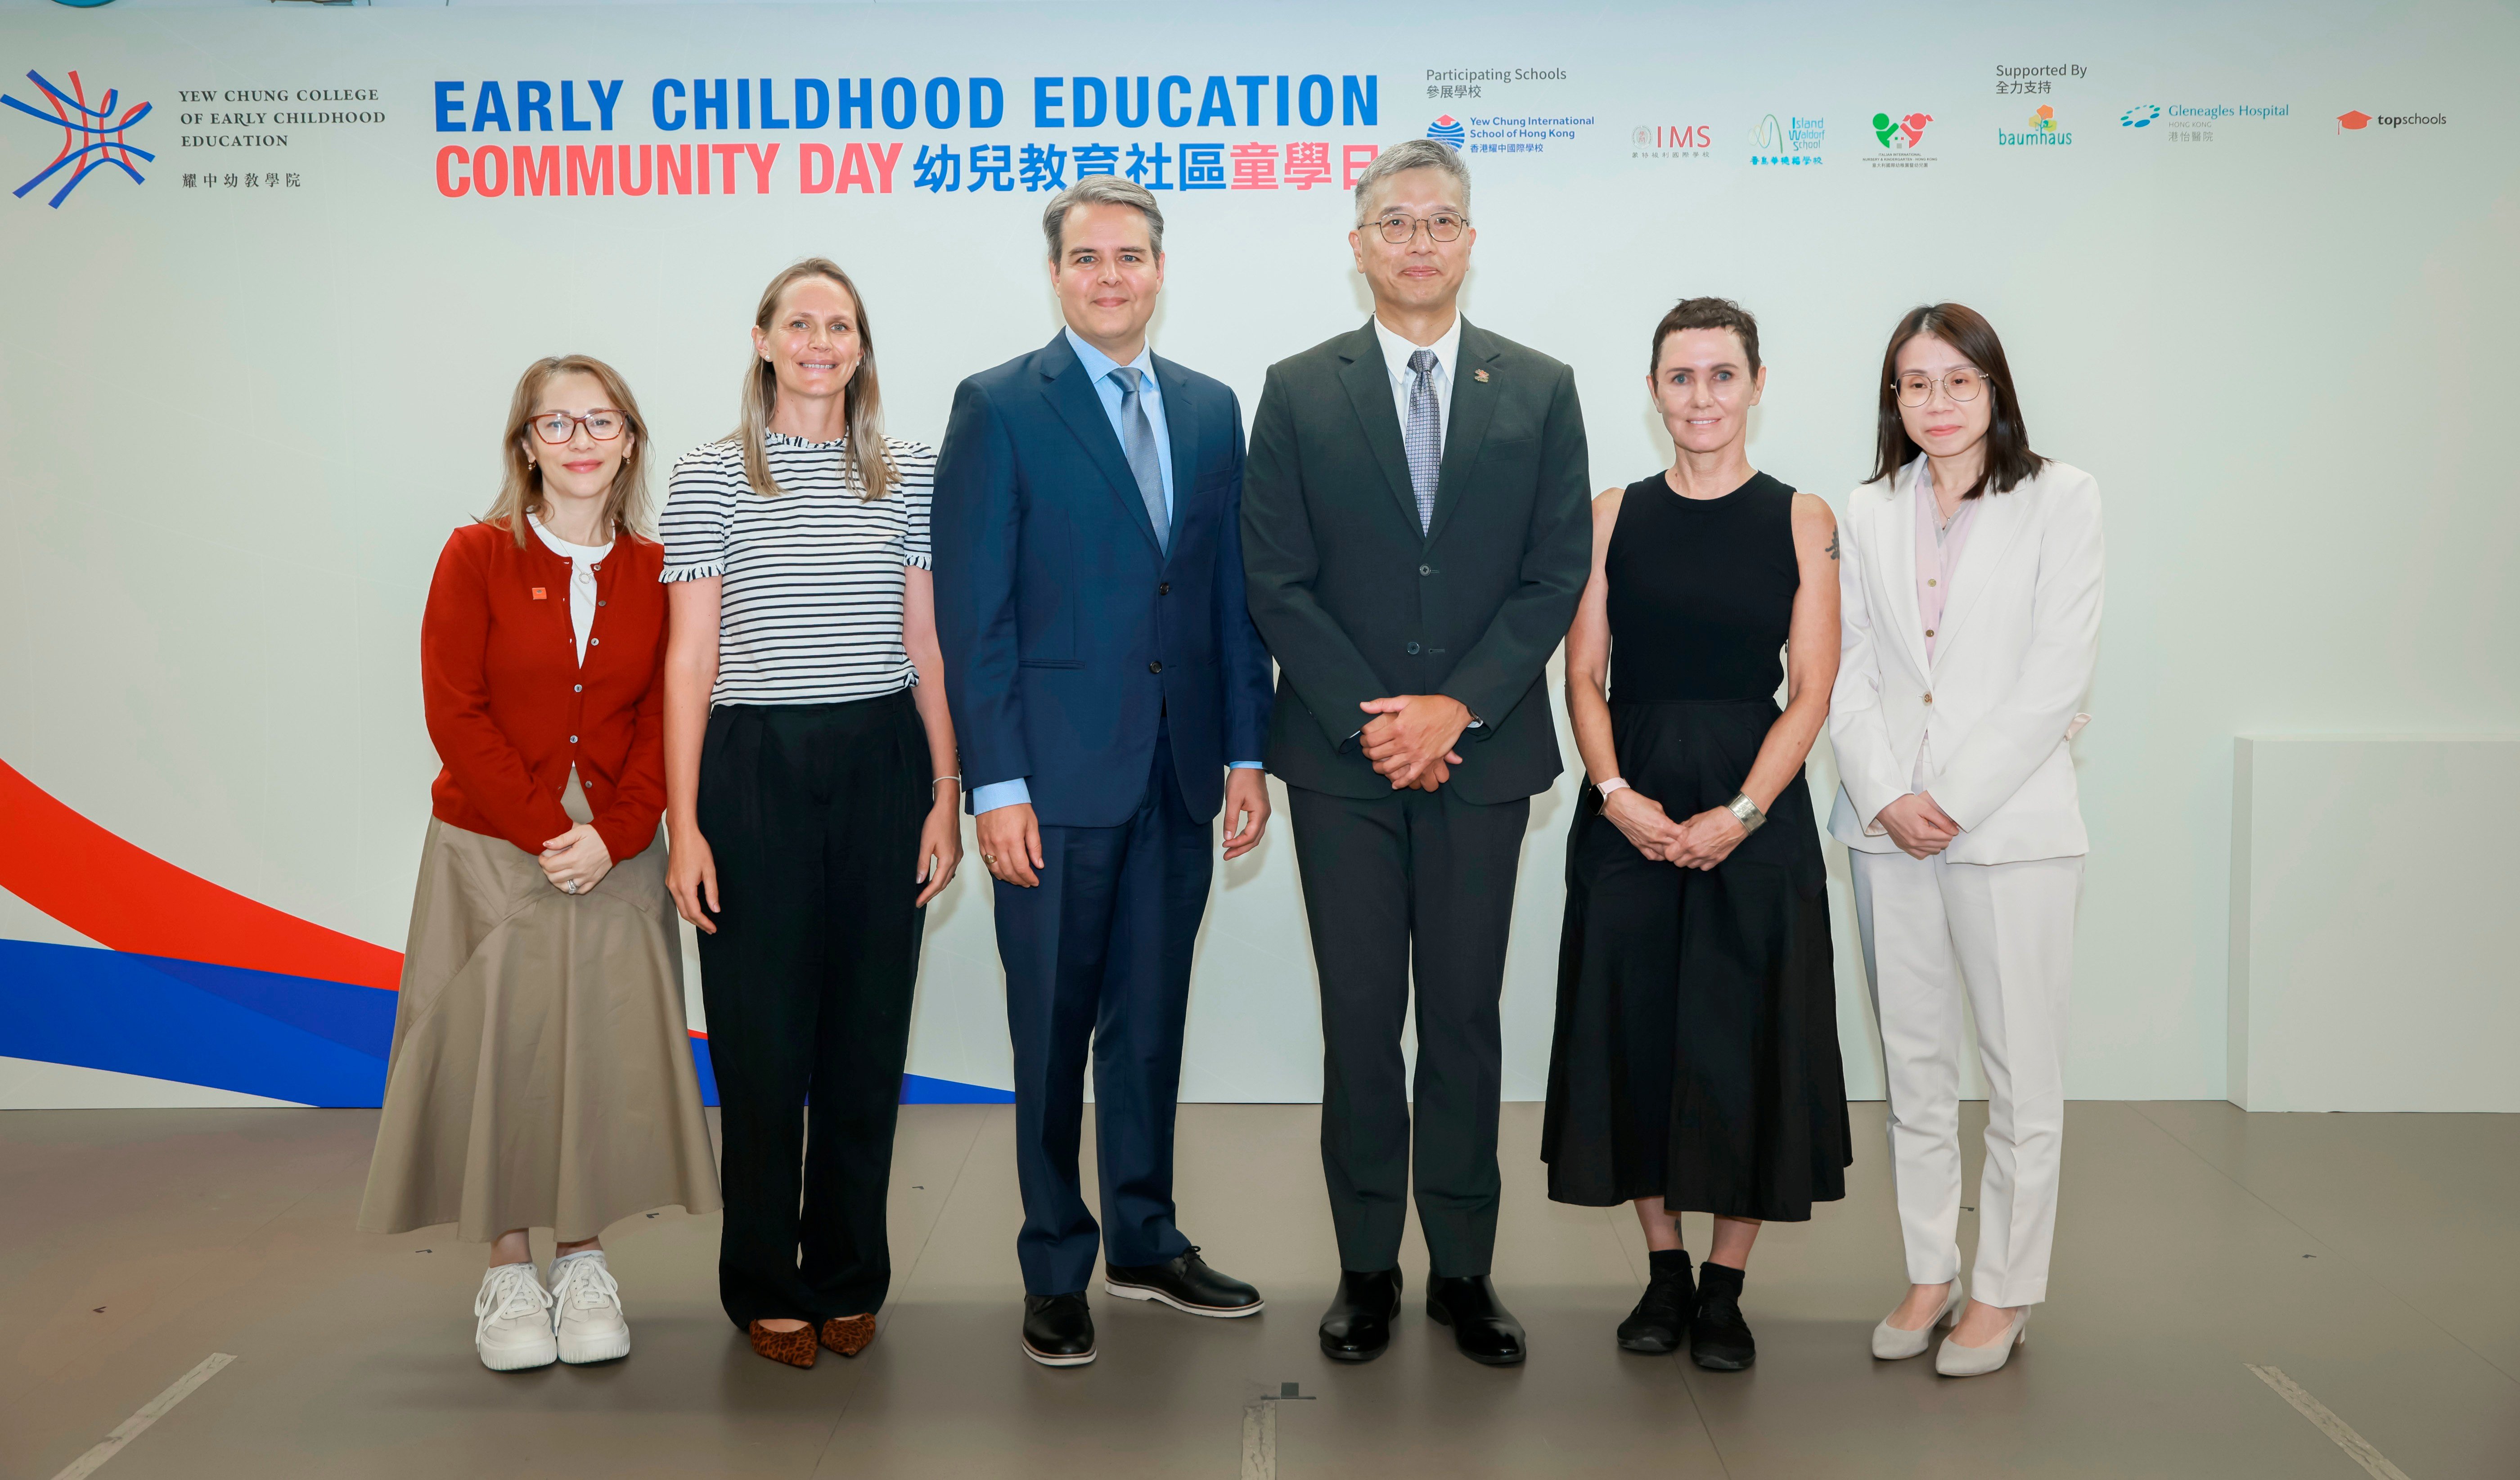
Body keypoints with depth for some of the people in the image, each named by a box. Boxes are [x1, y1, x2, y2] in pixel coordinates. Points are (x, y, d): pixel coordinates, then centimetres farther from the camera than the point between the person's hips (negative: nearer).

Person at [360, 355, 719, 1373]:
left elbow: (664, 720, 1)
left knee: (604, 1050, 3)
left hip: (613, 858, 2)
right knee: (496, 1048, 1)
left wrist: (611, 834, -13)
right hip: (489, 850, -2)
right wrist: (545, 830, -14)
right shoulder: (478, 557, -2)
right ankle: (507, 1273, 15)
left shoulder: (653, 570, 4)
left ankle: (583, 1263, 18)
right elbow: (455, 713, -8)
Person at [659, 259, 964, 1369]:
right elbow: (691, 658, -1)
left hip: (880, 767, 2)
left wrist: (946, 796, 1)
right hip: (754, 769, -2)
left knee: (867, 1029, 8)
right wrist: (684, 821, -6)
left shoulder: (909, 476, 8)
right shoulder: (709, 477, 2)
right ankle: (766, 1286, 20)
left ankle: (849, 1278, 23)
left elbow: (928, 648, 8)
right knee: (761, 1036, 3)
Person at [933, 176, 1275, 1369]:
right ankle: (1056, 1270, 19)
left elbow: (1233, 591, 12)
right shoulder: (999, 408, -3)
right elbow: (973, 610, -7)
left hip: (1179, 775, 4)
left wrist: (1246, 752, 6)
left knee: (1151, 1020, 14)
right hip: (1060, 774, -4)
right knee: (1053, 1029, 5)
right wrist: (997, 783, -13)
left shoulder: (1211, 410, 11)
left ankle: (1145, 1240, 28)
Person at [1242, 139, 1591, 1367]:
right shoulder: (1299, 392, 4)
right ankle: (1366, 1269, 17)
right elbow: (1276, 581, -1)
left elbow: (1556, 574, 0)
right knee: (1359, 1021, 6)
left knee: (1466, 1020, 7)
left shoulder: (1539, 390, 6)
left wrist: (1459, 705, -11)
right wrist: (1371, 716, -10)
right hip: (1341, 757, 0)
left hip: (1483, 751, 1)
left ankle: (1464, 1271, 18)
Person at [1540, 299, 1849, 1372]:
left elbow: (1811, 692, -2)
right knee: (1634, 1034, 5)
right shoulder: (1615, 516, 7)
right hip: (1629, 815, 2)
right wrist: (1617, 794, -11)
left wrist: (1740, 813, -14)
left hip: (1755, 814, -1)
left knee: (1745, 1041, 2)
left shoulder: (1800, 519, 2)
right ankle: (1664, 1271, 21)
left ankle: (1725, 1286, 15)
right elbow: (1583, 677, 4)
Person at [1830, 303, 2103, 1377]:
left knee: (2021, 1068, 2)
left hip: (2010, 825, -4)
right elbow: (1847, 673, 7)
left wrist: (1952, 799, -12)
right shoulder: (1869, 513, 11)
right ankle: (1928, 1273, 23)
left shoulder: (2060, 499, -1)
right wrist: (1886, 796, -8)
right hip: (1888, 829, 4)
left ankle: (2004, 1289, 15)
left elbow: (2058, 675, -7)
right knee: (1913, 1063, 11)